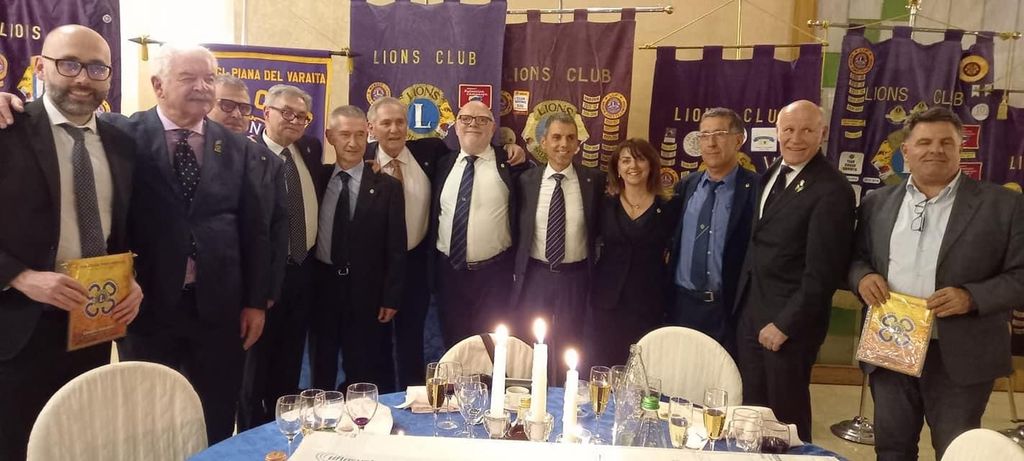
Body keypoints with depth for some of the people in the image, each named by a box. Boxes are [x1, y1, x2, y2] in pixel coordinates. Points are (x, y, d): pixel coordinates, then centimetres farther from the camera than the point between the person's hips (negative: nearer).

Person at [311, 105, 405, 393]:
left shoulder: (388, 187, -3)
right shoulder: (317, 178, 4)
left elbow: (396, 248, -4)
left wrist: (391, 297, -7)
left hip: (367, 293, -2)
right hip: (322, 287, 2)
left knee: (368, 378, 8)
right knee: (321, 372, 15)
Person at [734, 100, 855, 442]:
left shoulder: (832, 189, -17)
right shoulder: (771, 173, 8)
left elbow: (822, 271, -18)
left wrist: (786, 324, -17)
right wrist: (743, 303, 7)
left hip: (789, 318, -7)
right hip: (750, 311, 7)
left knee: (785, 414, 10)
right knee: (751, 411, 17)